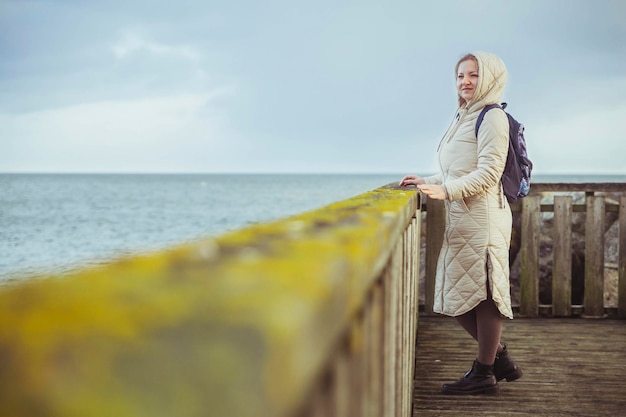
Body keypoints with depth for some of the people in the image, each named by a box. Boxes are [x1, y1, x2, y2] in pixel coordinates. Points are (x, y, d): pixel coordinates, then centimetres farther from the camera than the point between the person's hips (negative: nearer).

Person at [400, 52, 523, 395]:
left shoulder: (492, 117, -5)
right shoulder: (462, 118, 20)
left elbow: (488, 173, -13)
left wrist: (445, 190, -19)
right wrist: (427, 183, 14)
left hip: (482, 216, -9)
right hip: (459, 218, 9)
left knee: (483, 292, -2)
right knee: (455, 295, 11)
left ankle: (484, 373, 9)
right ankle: (499, 358, 25)